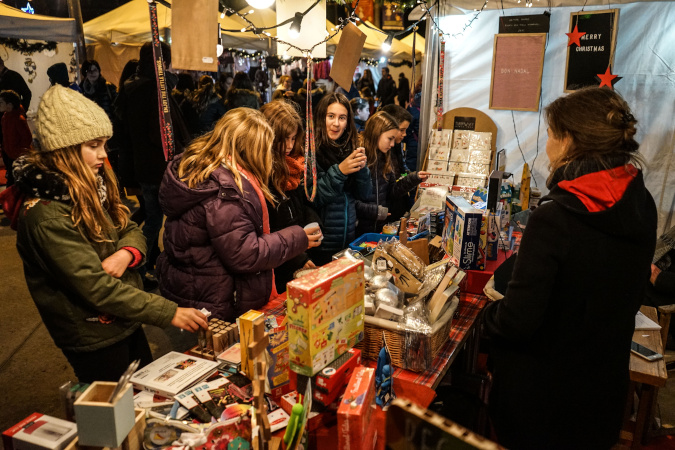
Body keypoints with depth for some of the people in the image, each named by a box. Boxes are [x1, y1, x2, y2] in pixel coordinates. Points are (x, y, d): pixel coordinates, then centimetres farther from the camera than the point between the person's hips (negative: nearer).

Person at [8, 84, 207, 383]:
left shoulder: (91, 186, 1)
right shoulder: (46, 216, -26)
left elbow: (131, 230, 6)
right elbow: (96, 288, -29)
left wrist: (127, 253, -18)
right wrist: (170, 313, -27)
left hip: (125, 322, 8)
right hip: (92, 339, -8)